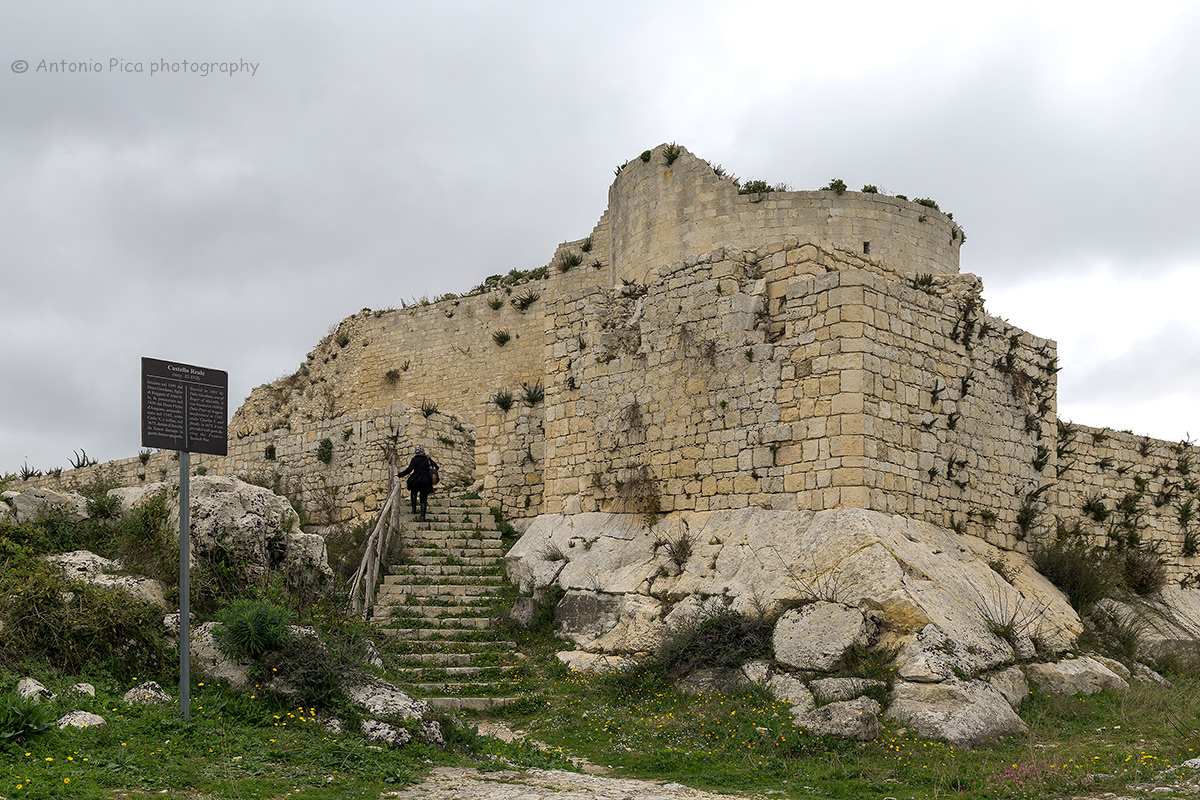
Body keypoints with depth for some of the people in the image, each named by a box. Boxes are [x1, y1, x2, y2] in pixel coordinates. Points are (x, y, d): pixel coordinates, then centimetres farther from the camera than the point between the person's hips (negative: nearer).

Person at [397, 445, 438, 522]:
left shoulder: (414, 459, -1)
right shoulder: (428, 459, 9)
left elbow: (409, 470, -8)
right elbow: (436, 467, 13)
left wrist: (399, 475, -2)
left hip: (416, 481, -2)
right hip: (426, 482, 2)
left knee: (414, 493, 26)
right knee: (423, 499, 5)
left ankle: (414, 510, 10)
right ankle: (422, 516, -6)